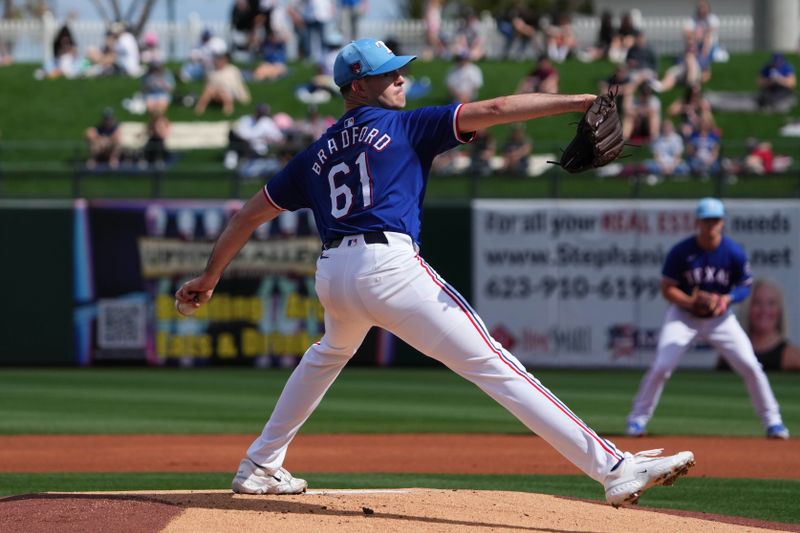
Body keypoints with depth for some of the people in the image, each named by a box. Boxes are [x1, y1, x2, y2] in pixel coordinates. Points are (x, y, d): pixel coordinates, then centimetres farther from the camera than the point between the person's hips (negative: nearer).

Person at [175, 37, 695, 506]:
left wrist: (208, 279, 36)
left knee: (331, 353, 40)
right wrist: (580, 101, -5)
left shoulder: (316, 154, 25)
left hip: (332, 275, 6)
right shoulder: (405, 126, 9)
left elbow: (249, 215, 27)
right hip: (390, 268, -6)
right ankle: (613, 468, -22)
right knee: (494, 364, -13)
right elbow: (494, 110, -1)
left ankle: (260, 467, 40)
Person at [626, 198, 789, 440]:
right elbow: (667, 288, -9)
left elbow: (745, 286, -1)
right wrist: (689, 301, -28)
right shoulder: (681, 251, -15)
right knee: (661, 367, -14)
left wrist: (727, 298, -21)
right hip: (683, 315, -1)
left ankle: (772, 421, 6)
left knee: (750, 366, -8)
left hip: (720, 318, 1)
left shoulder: (734, 252, -12)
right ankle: (638, 419, 3)